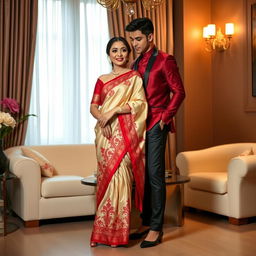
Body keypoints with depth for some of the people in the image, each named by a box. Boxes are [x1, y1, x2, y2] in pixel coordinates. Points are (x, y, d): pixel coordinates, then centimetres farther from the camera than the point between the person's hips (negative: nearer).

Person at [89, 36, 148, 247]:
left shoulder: (134, 77, 7)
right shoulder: (102, 80, 17)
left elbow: (139, 103, -6)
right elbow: (93, 106, 9)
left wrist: (113, 111, -13)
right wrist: (101, 118, -12)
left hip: (124, 133, -3)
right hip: (105, 133, 3)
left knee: (120, 175, -10)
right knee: (107, 176, 3)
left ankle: (117, 231, -1)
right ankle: (103, 230, 12)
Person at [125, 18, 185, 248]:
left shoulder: (165, 60, -4)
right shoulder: (136, 63, 17)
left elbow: (179, 92, -6)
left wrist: (165, 117, -9)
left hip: (156, 125, -7)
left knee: (155, 175, -6)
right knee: (142, 175, 9)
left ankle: (156, 229, 1)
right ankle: (146, 223, 20)